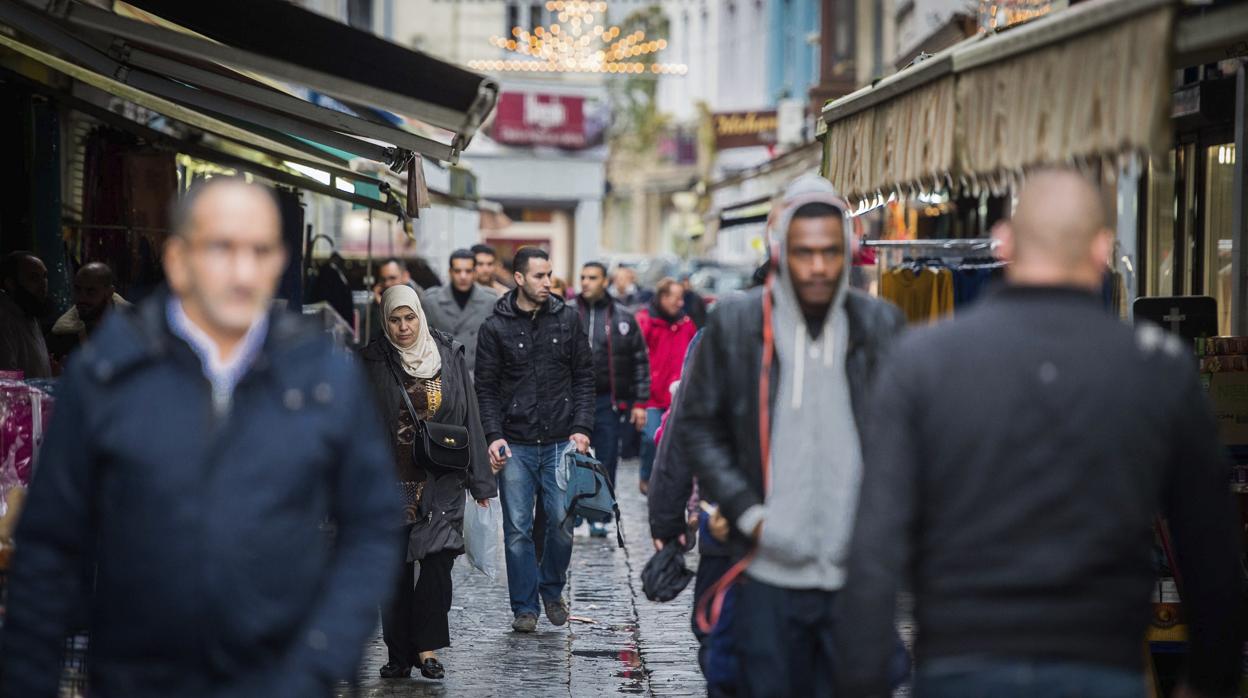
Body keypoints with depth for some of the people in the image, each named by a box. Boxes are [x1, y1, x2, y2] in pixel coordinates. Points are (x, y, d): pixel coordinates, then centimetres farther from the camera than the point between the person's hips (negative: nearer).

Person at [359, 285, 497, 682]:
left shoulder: (449, 355, 3)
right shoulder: (373, 363, 0)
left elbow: (468, 416, 6)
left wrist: (479, 479, 4)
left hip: (442, 482, 0)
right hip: (392, 482, 0)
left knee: (437, 560, -11)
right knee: (396, 570, 3)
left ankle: (426, 647, -4)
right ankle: (400, 655, 10)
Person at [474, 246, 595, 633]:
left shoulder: (567, 319, 5)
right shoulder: (496, 328, 1)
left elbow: (584, 378, 8)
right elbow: (486, 388, 3)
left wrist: (582, 427, -3)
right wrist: (494, 435, -9)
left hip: (560, 442, 1)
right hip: (515, 445, -1)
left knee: (561, 522, 0)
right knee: (518, 529, 0)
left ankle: (552, 590, 23)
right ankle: (525, 607, 10)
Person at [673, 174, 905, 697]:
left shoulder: (881, 326, 4)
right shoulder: (734, 323, 1)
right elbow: (697, 426, 4)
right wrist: (747, 512, -6)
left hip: (856, 577, 1)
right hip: (770, 571, -1)